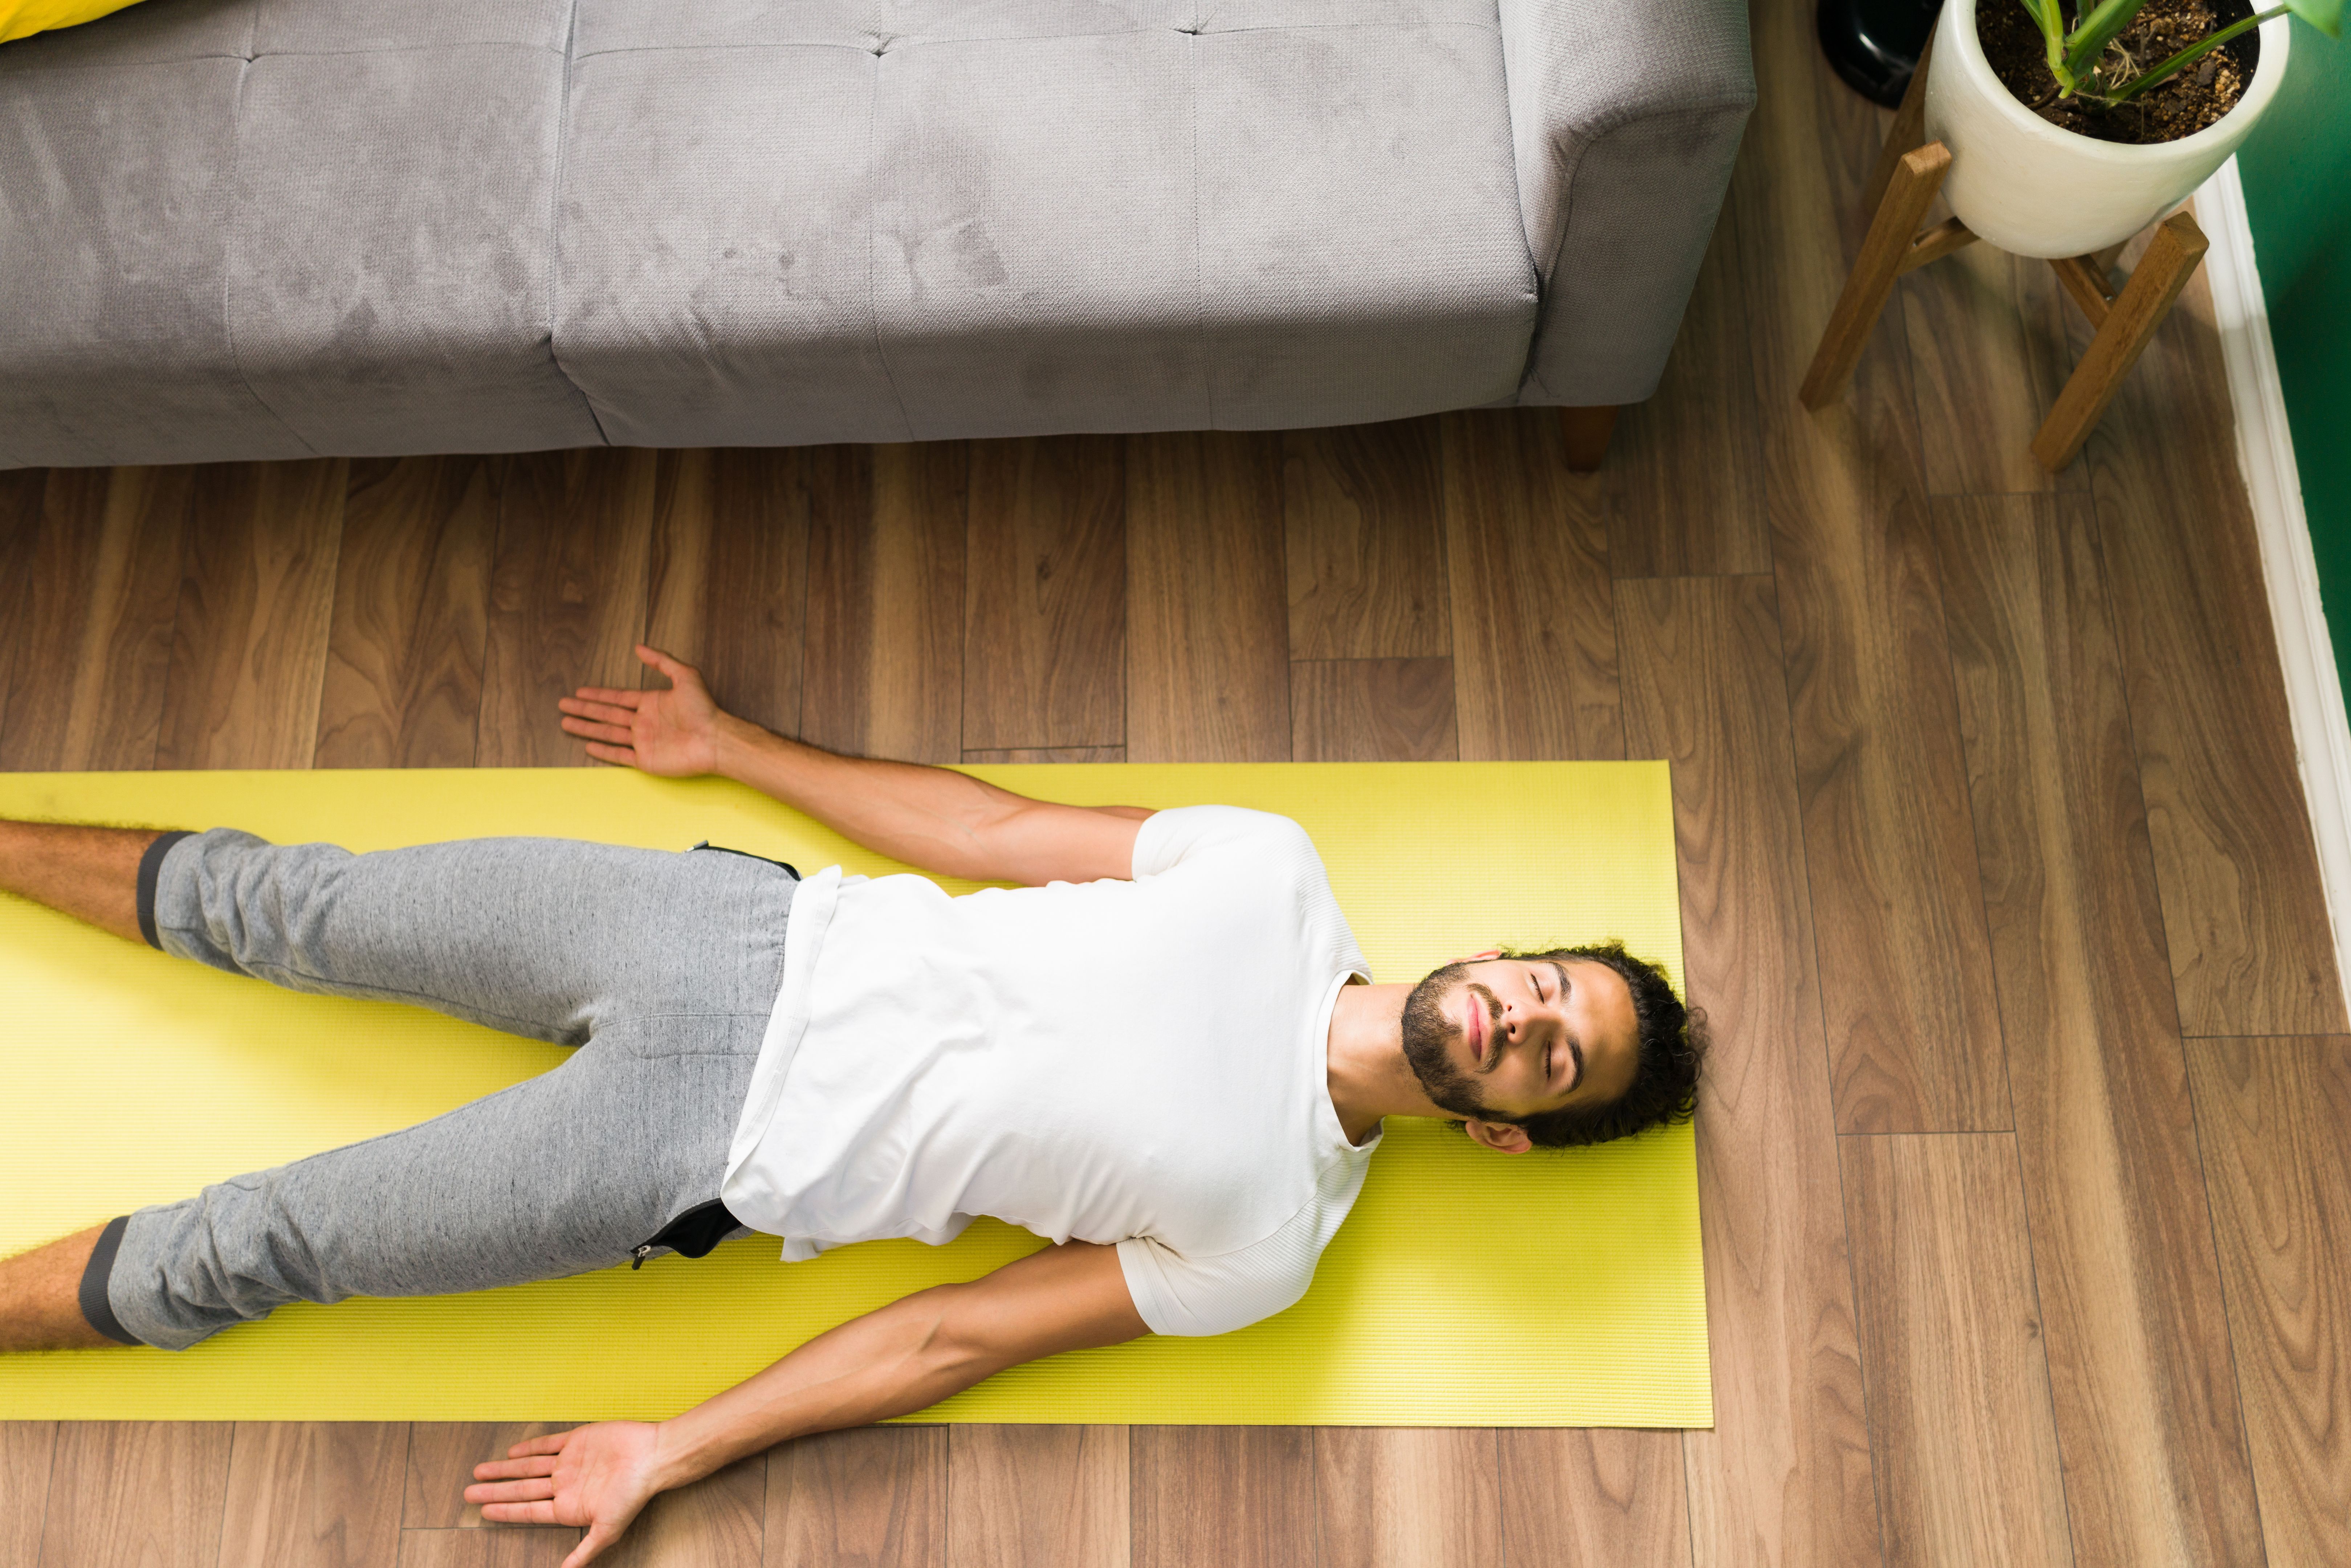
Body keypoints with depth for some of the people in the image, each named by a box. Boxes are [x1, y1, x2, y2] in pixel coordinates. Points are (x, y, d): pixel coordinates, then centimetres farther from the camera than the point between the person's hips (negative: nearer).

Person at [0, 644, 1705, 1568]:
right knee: (289, 903, 10)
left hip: (707, 1160, -2)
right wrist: (730, 744, 11)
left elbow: (960, 1335, -8)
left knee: (242, 1248, 2)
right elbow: (994, 826, 5)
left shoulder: (1269, 1239, -9)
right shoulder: (1276, 876, -3)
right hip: (739, 934, 3)